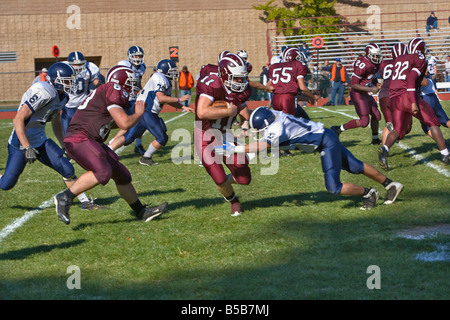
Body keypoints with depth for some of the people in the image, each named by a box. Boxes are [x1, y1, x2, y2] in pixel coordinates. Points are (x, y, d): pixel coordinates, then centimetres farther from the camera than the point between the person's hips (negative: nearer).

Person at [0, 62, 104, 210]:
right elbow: (18, 119, -28)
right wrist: (27, 147, -32)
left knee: (67, 169, -3)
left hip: (40, 141, 8)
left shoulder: (62, 96, 3)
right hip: (21, 142, -8)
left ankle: (85, 203, 8)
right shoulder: (43, 93, -26)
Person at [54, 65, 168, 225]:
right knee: (103, 172, -29)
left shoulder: (106, 91, 20)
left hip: (90, 140, 10)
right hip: (79, 139, -10)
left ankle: (141, 212, 24)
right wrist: (138, 113, 3)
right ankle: (65, 197, -22)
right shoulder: (112, 91, -11)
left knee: (121, 175, 13)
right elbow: (125, 124, -16)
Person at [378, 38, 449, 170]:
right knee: (433, 123, 9)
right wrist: (414, 102, -18)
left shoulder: (399, 59, 21)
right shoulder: (420, 60, 2)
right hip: (408, 96, -5)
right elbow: (411, 79, -12)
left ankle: (384, 149, -23)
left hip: (394, 99, 5)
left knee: (398, 129, 7)